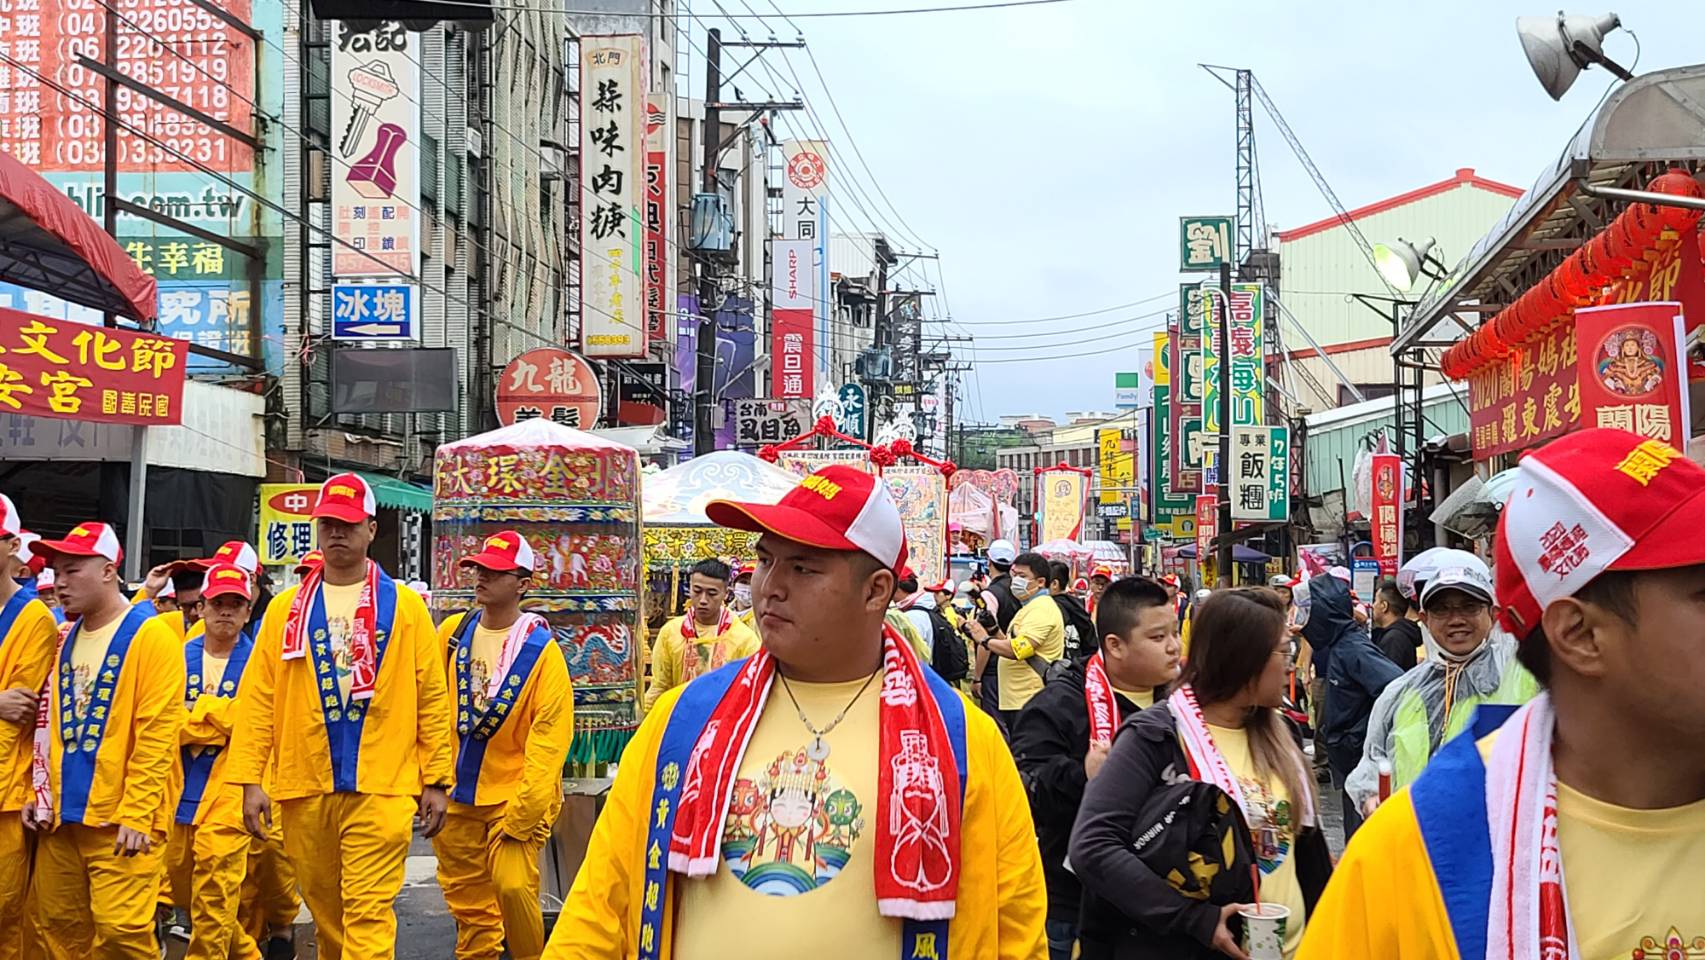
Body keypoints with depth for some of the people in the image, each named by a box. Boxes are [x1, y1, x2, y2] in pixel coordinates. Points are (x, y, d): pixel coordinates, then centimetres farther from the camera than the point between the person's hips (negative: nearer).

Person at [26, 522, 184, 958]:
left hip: (121, 818, -7)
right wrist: (38, 793, 12)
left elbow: (157, 734, -14)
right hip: (62, 814, 7)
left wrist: (136, 813, -17)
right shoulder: (67, 640, 15)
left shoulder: (151, 635, -8)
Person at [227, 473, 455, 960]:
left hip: (381, 787, -3)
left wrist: (437, 780, -1)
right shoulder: (286, 609, 8)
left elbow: (433, 699, 2)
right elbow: (258, 700, 4)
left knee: (368, 913, -7)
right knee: (324, 912, 14)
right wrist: (250, 779, -4)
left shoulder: (405, 606, 3)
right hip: (305, 788, 3)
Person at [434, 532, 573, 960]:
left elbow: (549, 737, -14)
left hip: (514, 792, -4)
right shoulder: (453, 632, 2)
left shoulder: (541, 650, -12)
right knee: (465, 893, 11)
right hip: (456, 792, 4)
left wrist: (523, 814, -18)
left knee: (513, 884, -15)